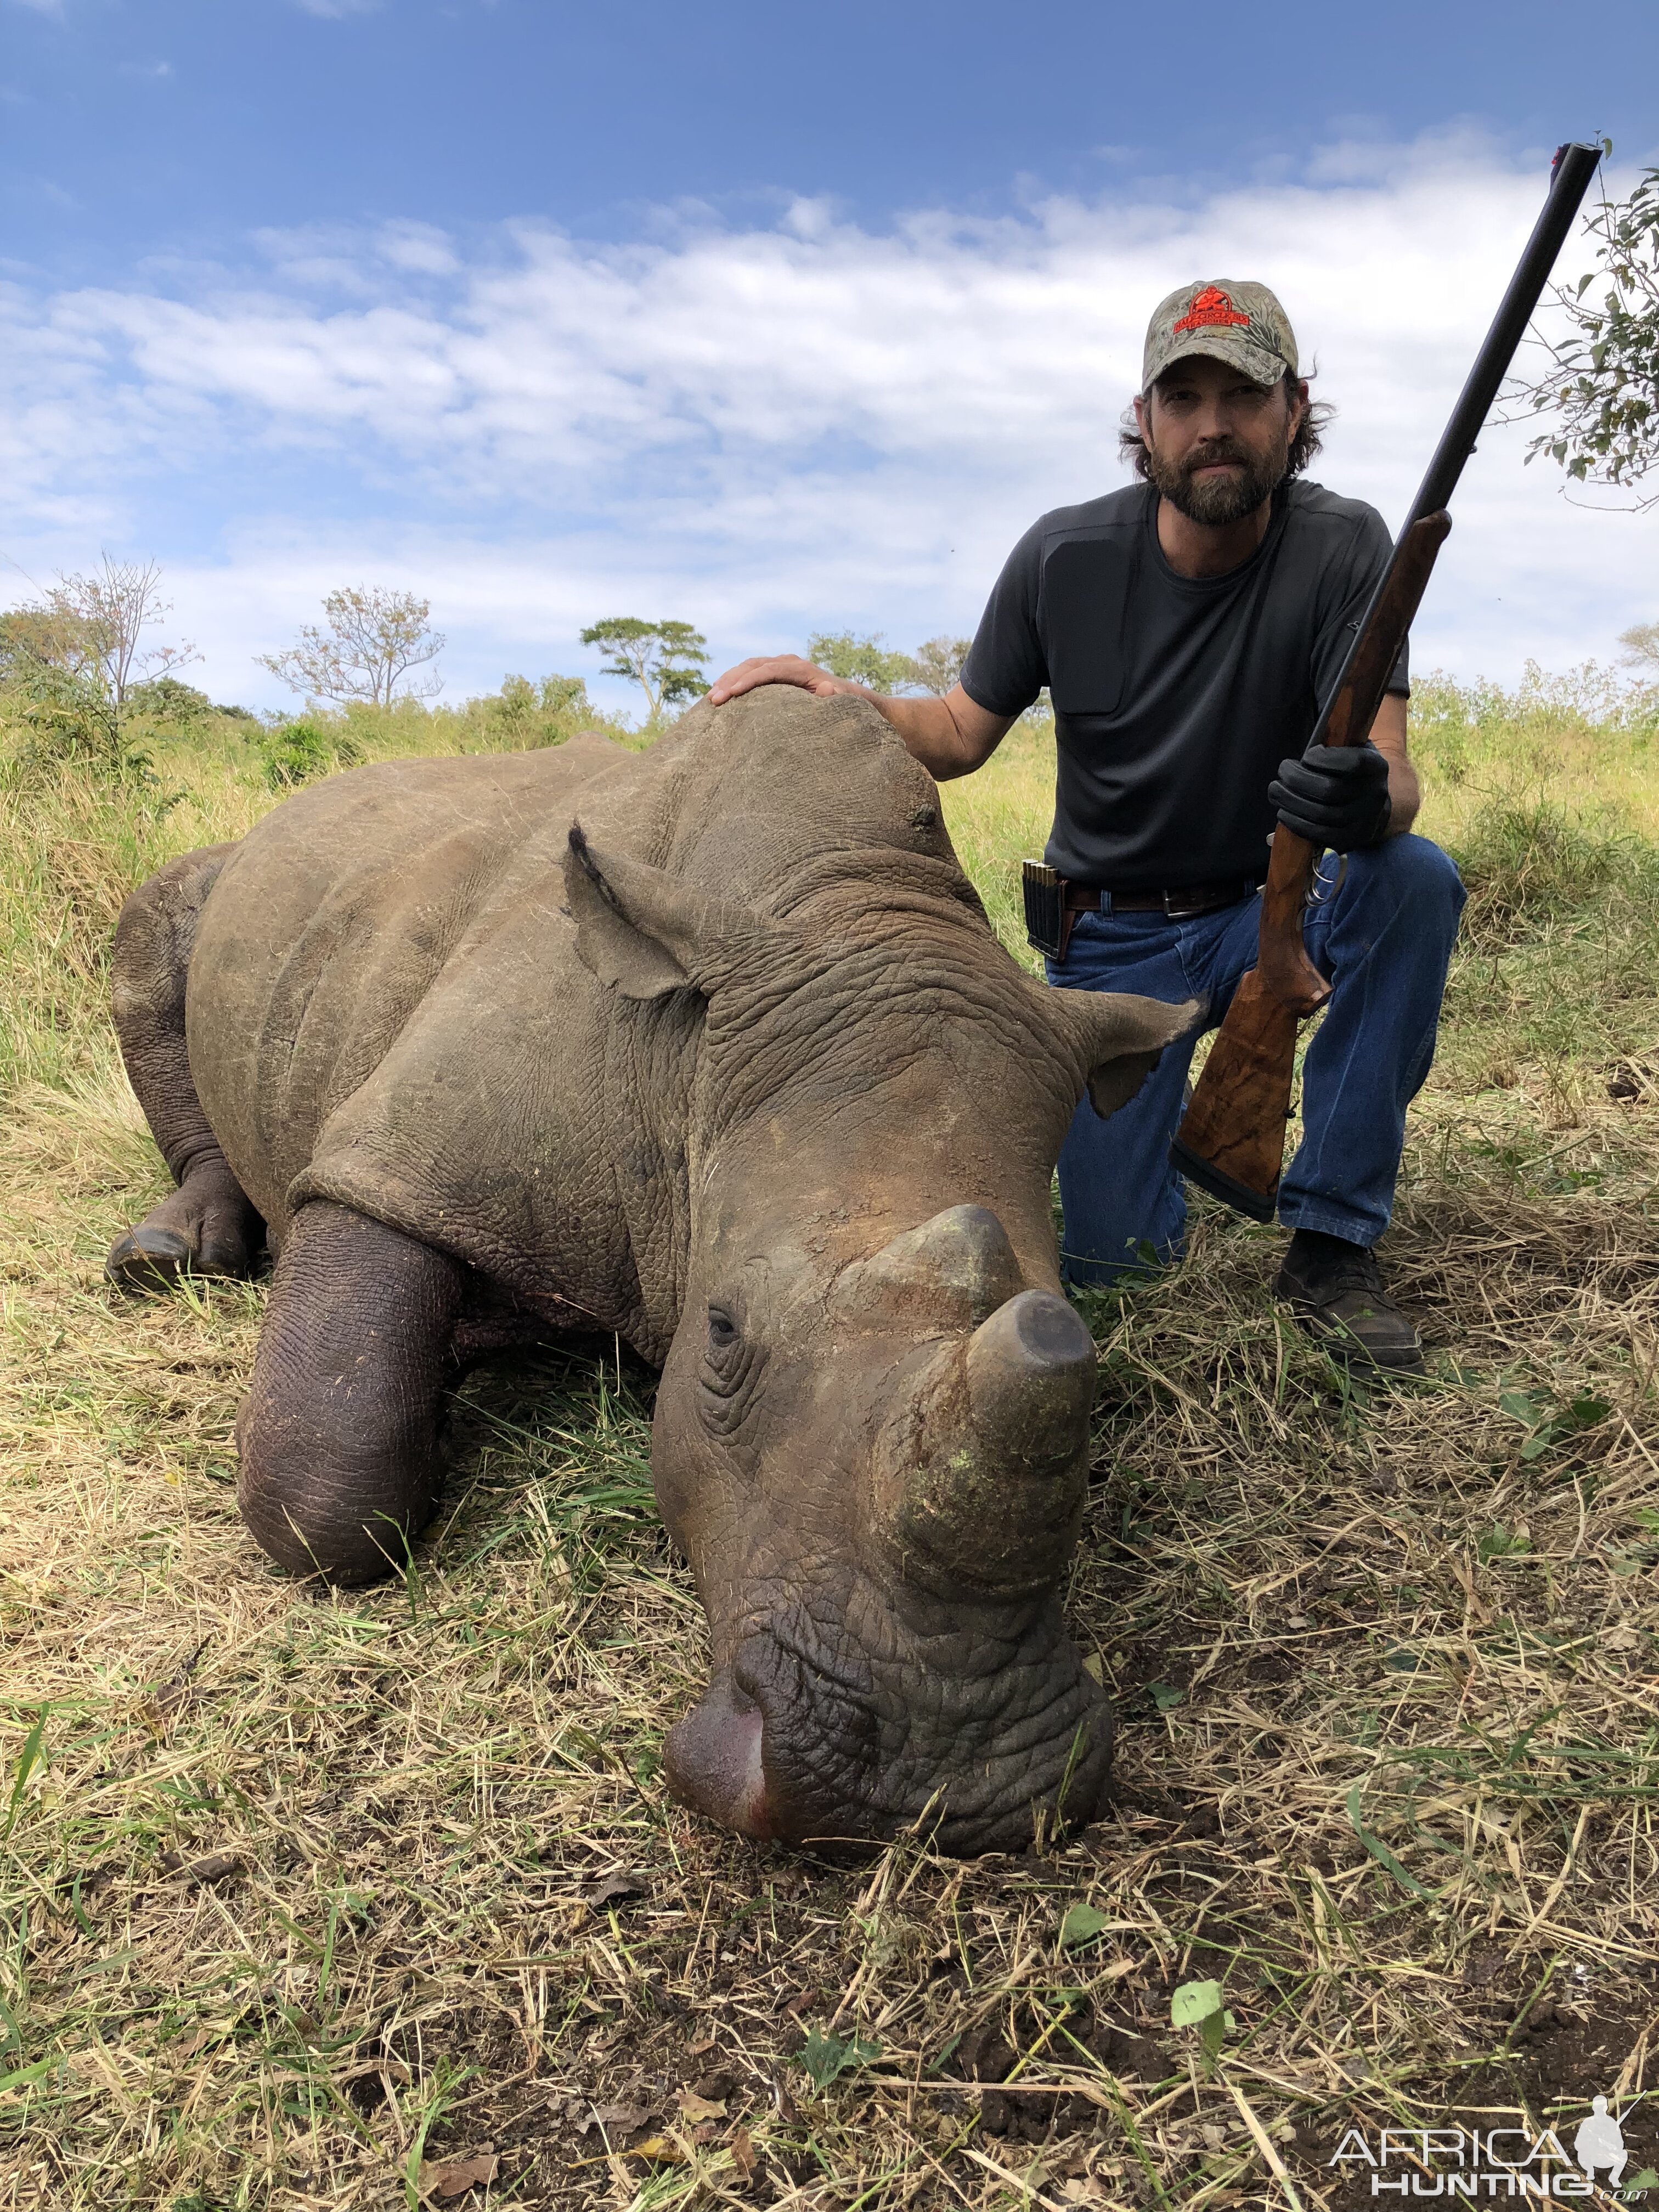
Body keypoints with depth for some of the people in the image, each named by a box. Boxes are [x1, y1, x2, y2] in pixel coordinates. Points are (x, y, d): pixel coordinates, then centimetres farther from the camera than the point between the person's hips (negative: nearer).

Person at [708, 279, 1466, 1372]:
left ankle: (1333, 1239, -17)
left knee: (1416, 878, -33)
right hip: (1116, 934, 0)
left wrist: (1367, 799, -48)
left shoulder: (1342, 546, -14)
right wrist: (843, 698, -19)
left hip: (1272, 904, 1)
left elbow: (1393, 774, -24)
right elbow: (961, 733, 1)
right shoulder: (1065, 557, -10)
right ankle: (1176, 1098, 28)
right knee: (1112, 1254, -10)